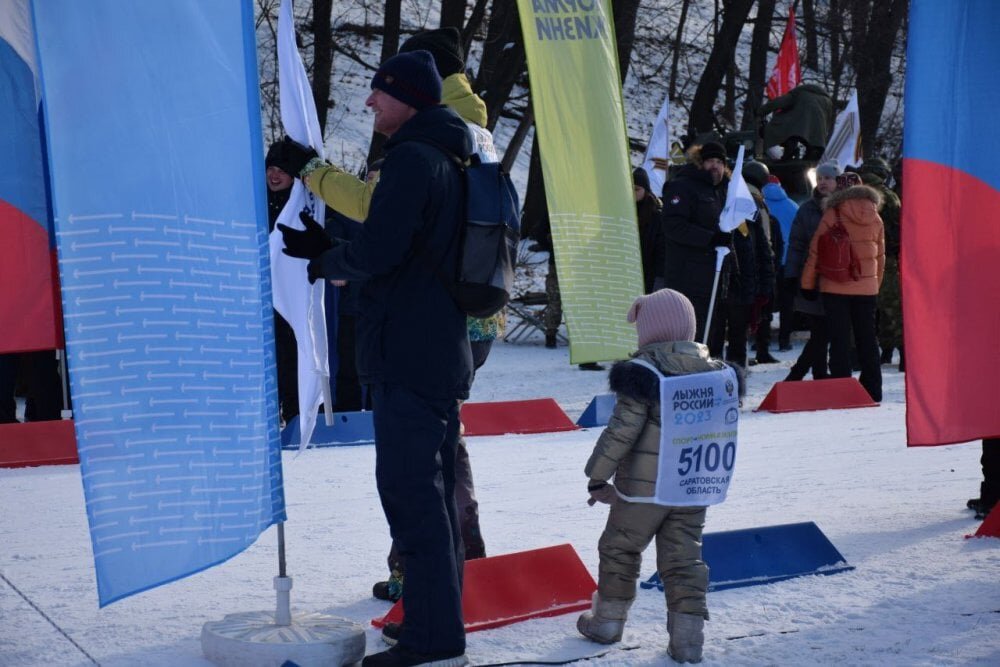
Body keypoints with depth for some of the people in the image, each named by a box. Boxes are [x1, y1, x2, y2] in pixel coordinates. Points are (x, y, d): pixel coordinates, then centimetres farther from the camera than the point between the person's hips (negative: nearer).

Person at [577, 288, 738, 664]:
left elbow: (622, 430, -18)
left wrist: (597, 476, -9)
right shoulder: (713, 371, 3)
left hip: (644, 484, -5)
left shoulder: (643, 372, -15)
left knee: (619, 548, 14)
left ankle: (607, 621, 25)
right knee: (684, 558, 10)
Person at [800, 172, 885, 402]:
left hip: (835, 288, -3)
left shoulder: (833, 215, -8)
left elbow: (816, 251, -5)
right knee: (867, 340, 12)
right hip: (867, 288, 3)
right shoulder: (875, 218, 4)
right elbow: (880, 256, 10)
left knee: (839, 340, 2)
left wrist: (808, 284, 3)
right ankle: (873, 393, 14)